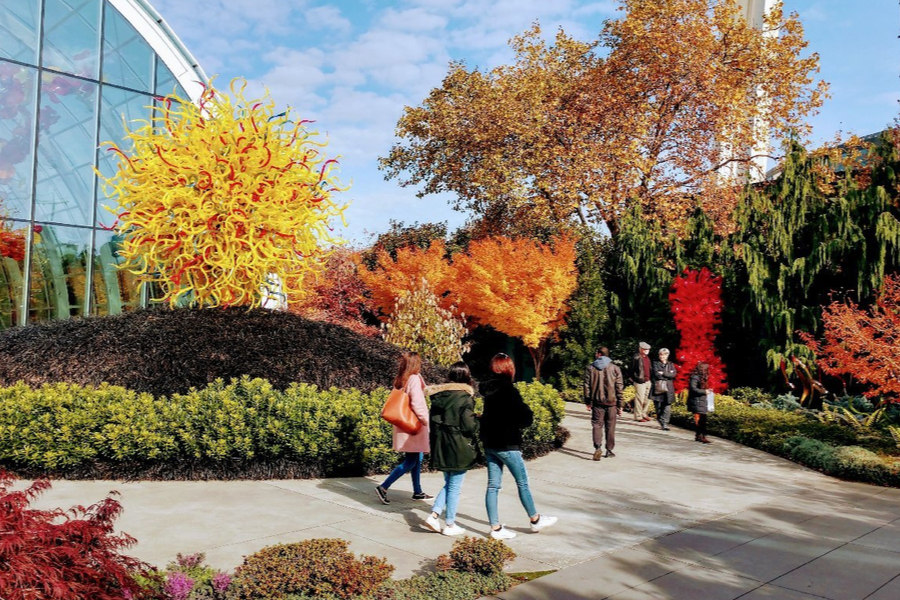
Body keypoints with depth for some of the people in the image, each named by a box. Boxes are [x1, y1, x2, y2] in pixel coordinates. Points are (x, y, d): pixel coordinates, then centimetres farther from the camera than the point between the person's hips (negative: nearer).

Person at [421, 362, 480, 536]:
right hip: (459, 448, -6)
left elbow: (433, 421, 9)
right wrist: (477, 422, 3)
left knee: (448, 484, 19)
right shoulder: (465, 397, -14)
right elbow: (469, 425, -18)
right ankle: (449, 525, 14)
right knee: (455, 487, 6)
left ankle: (434, 516, 8)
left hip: (441, 446, 6)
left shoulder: (438, 395, 4)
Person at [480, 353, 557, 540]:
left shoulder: (488, 389, 4)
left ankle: (496, 528, 14)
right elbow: (526, 418, -18)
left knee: (493, 486, 9)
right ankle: (535, 520, 26)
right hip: (507, 445, -7)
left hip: (489, 443, 7)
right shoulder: (509, 390, -18)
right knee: (522, 482, 10)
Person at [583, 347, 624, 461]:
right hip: (611, 402, 1)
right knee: (610, 426, 11)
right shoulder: (615, 368, 1)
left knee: (597, 424, 3)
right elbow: (619, 388, 0)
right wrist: (620, 405, 5)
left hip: (597, 402, 0)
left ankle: (598, 447, -16)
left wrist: (588, 402, 7)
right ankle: (609, 450, 17)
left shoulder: (591, 368, 0)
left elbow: (587, 386, 1)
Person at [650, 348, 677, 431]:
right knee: (658, 408, 1)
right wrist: (668, 374, -4)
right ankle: (661, 423, 15)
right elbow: (656, 374, -8)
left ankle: (664, 423, -12)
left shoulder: (670, 365, 16)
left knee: (667, 408, -11)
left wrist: (663, 373, -7)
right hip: (658, 389, -1)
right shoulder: (655, 363, 7)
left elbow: (674, 374, -1)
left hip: (668, 389, 1)